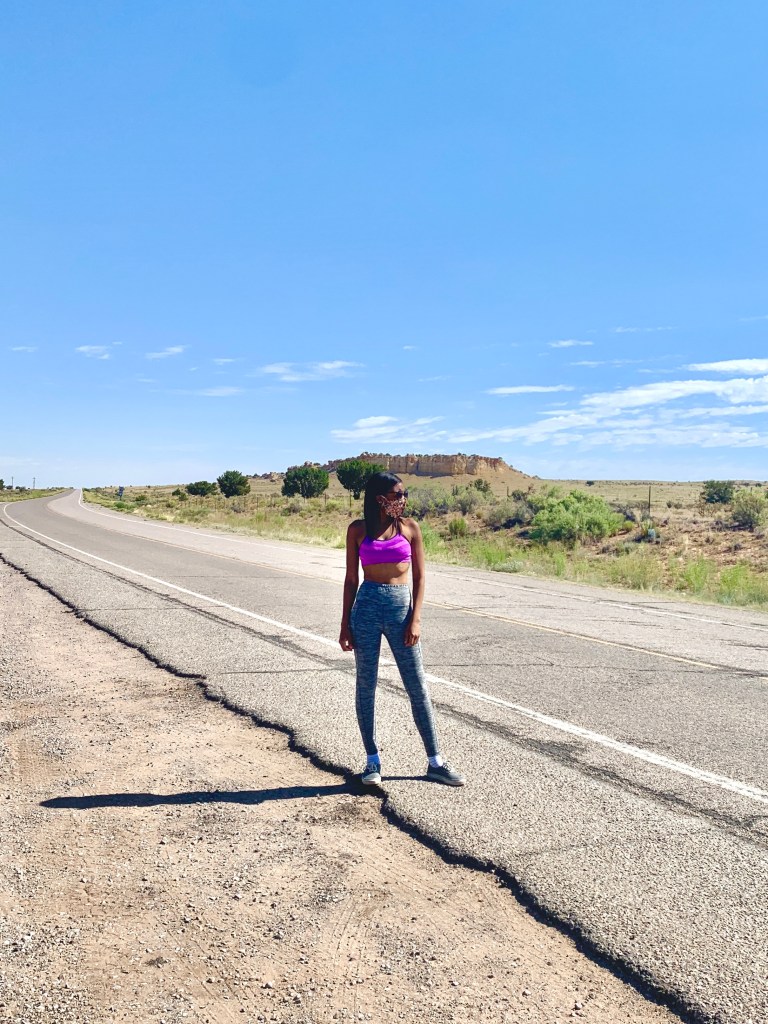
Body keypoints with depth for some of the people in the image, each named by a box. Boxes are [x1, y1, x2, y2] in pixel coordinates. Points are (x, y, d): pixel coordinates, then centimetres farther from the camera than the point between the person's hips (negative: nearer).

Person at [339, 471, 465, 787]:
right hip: (366, 607, 0)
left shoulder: (410, 527, 4)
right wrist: (345, 623, 3)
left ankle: (435, 762, 12)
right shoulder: (358, 530, 3)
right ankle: (372, 760, 19)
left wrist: (415, 619, -6)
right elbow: (351, 579, 6)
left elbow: (419, 577, 4)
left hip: (401, 607, 1)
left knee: (418, 687, 3)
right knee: (365, 686, 5)